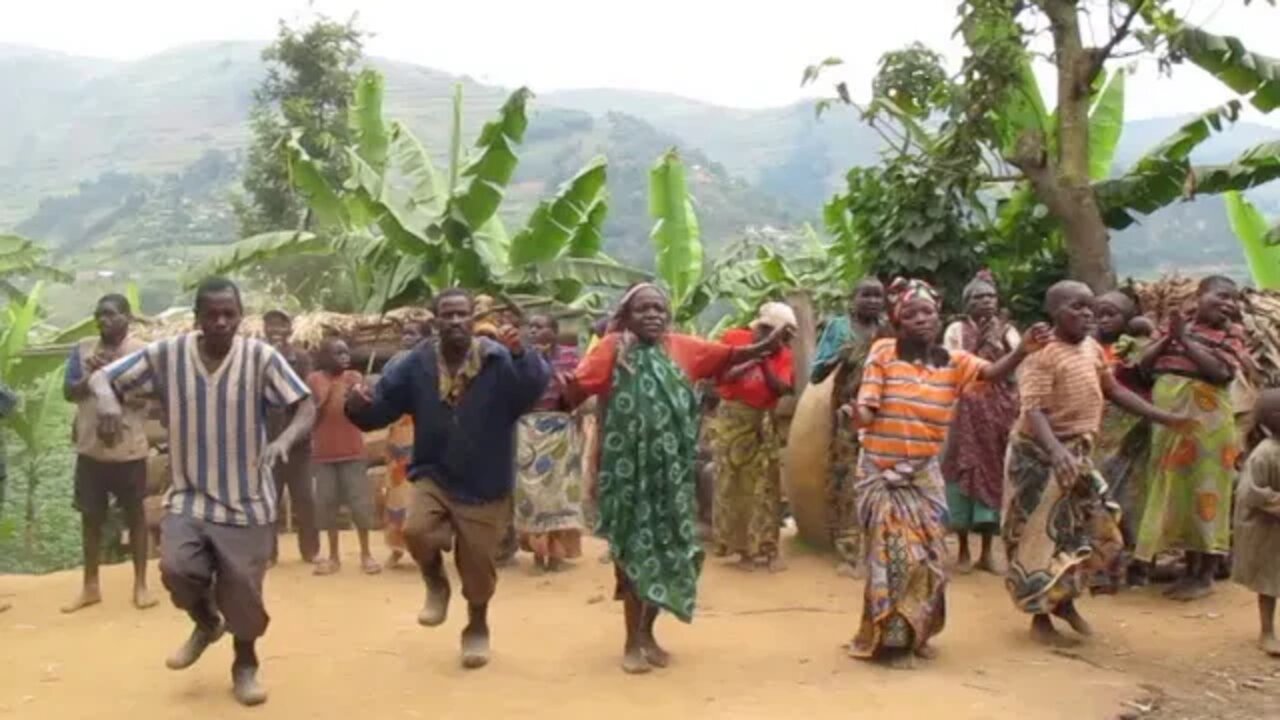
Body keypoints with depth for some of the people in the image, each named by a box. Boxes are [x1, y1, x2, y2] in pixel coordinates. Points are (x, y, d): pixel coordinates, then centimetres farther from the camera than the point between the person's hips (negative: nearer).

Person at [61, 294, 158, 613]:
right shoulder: (83, 348, 4)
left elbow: (140, 398, -15)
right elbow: (69, 392, 0)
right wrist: (92, 376, -17)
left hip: (129, 448, -3)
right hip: (90, 447, 4)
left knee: (135, 514, 7)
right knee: (90, 516, 10)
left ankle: (140, 585, 16)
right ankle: (90, 586, 22)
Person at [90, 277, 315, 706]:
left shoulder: (261, 357, -12)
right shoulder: (166, 355, -7)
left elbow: (306, 407, -13)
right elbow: (102, 377, -1)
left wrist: (284, 440, -34)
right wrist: (107, 399, -25)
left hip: (247, 499, -1)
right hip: (188, 495, 1)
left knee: (243, 590, 3)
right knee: (177, 568, -19)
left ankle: (245, 666, 33)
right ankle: (206, 623, 18)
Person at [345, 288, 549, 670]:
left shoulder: (499, 360, -13)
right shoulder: (416, 365, -4)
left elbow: (537, 386, -30)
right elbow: (380, 408, -2)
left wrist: (521, 355, -49)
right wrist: (358, 406, -26)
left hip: (485, 487, -1)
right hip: (433, 476, 2)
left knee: (478, 567, 8)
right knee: (416, 530, -26)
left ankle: (477, 629, 38)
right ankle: (436, 585, 9)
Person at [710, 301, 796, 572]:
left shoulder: (782, 355, 3)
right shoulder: (734, 339, -3)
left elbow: (782, 389, -10)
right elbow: (720, 376, -10)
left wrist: (765, 365, -22)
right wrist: (751, 362, -20)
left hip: (762, 424, 2)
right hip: (731, 420, -2)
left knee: (763, 487, 0)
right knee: (729, 484, 4)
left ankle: (762, 547, 5)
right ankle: (729, 542, 15)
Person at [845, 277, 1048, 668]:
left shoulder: (954, 361, -1)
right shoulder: (883, 353, -9)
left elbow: (994, 373, -18)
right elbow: (869, 411, -12)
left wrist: (1022, 350, -37)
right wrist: (856, 414, -37)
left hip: (924, 474, 4)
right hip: (882, 472, -4)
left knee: (926, 554, 11)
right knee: (894, 554, -4)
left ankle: (915, 634, 28)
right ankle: (890, 639, 10)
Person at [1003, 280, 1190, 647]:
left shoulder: (1092, 347, 6)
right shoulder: (1043, 354, -19)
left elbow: (1113, 389, 17)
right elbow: (1033, 411, -28)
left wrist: (1163, 417, 14)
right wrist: (1056, 450, -44)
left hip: (1076, 452, 8)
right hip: (1041, 456, -8)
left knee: (1090, 529, 14)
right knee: (1044, 534, 1)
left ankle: (1065, 601, 31)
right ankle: (1040, 617, 14)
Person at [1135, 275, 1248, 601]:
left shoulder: (1232, 334, -1)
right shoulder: (1178, 326, 11)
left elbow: (1221, 371, -17)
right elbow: (1144, 363, 7)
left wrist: (1185, 338, -14)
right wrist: (1169, 337, -7)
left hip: (1205, 421, -4)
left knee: (1204, 492, 0)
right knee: (1176, 491, 10)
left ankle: (1206, 575, 11)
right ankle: (1190, 569, 21)